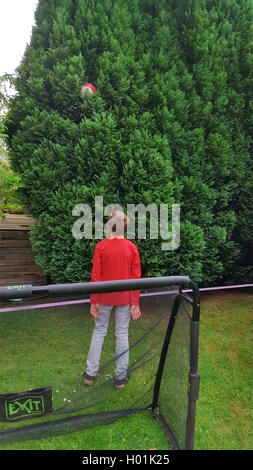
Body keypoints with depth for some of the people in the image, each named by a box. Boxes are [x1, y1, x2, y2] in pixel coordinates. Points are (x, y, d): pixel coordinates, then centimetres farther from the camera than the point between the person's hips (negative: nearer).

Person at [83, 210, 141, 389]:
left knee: (99, 331, 16)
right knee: (122, 334, 12)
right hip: (124, 298, 0)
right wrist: (135, 303, 0)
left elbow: (96, 275, -8)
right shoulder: (132, 247, -7)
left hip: (104, 297, 0)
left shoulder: (101, 246, -10)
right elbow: (136, 277, -6)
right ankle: (121, 377, 24)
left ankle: (91, 373, 27)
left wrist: (94, 301, -1)